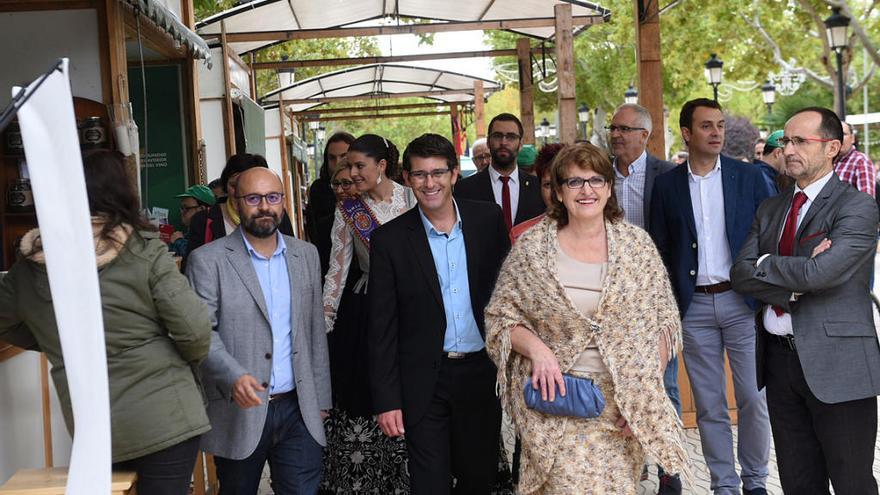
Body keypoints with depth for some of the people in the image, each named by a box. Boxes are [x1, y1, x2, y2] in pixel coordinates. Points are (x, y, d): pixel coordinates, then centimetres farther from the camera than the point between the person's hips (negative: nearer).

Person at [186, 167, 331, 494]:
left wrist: (320, 398, 11)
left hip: (298, 409, 3)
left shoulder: (306, 255, 9)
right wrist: (234, 377, -27)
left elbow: (315, 331, 12)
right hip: (239, 410, -3)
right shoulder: (208, 260, -5)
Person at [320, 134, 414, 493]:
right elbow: (336, 271, 2)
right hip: (366, 313, 0)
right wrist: (323, 323, -1)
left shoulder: (413, 198, -2)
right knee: (364, 399, 1)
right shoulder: (347, 211, 0)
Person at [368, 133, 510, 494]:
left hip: (482, 373, 2)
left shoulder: (488, 221, 0)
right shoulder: (389, 239, -5)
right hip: (424, 384, -2)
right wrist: (386, 400, -7)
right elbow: (382, 326, -4)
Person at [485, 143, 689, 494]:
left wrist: (644, 393, -3)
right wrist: (536, 348, -14)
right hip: (556, 402, -1)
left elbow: (664, 323, 5)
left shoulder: (637, 244, 4)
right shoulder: (531, 248, 0)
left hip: (625, 407, 2)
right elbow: (499, 317, 4)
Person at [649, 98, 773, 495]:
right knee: (709, 405, 7)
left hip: (742, 301, -1)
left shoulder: (749, 176, 3)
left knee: (753, 399, 1)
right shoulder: (667, 184, 5)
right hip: (694, 307, 1)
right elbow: (660, 249, 7)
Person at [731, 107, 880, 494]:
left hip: (836, 364, -6)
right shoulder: (770, 209, 13)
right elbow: (741, 275, 2)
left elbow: (820, 272, -22)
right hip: (779, 358, 6)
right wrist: (793, 285, -14)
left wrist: (767, 265, -6)